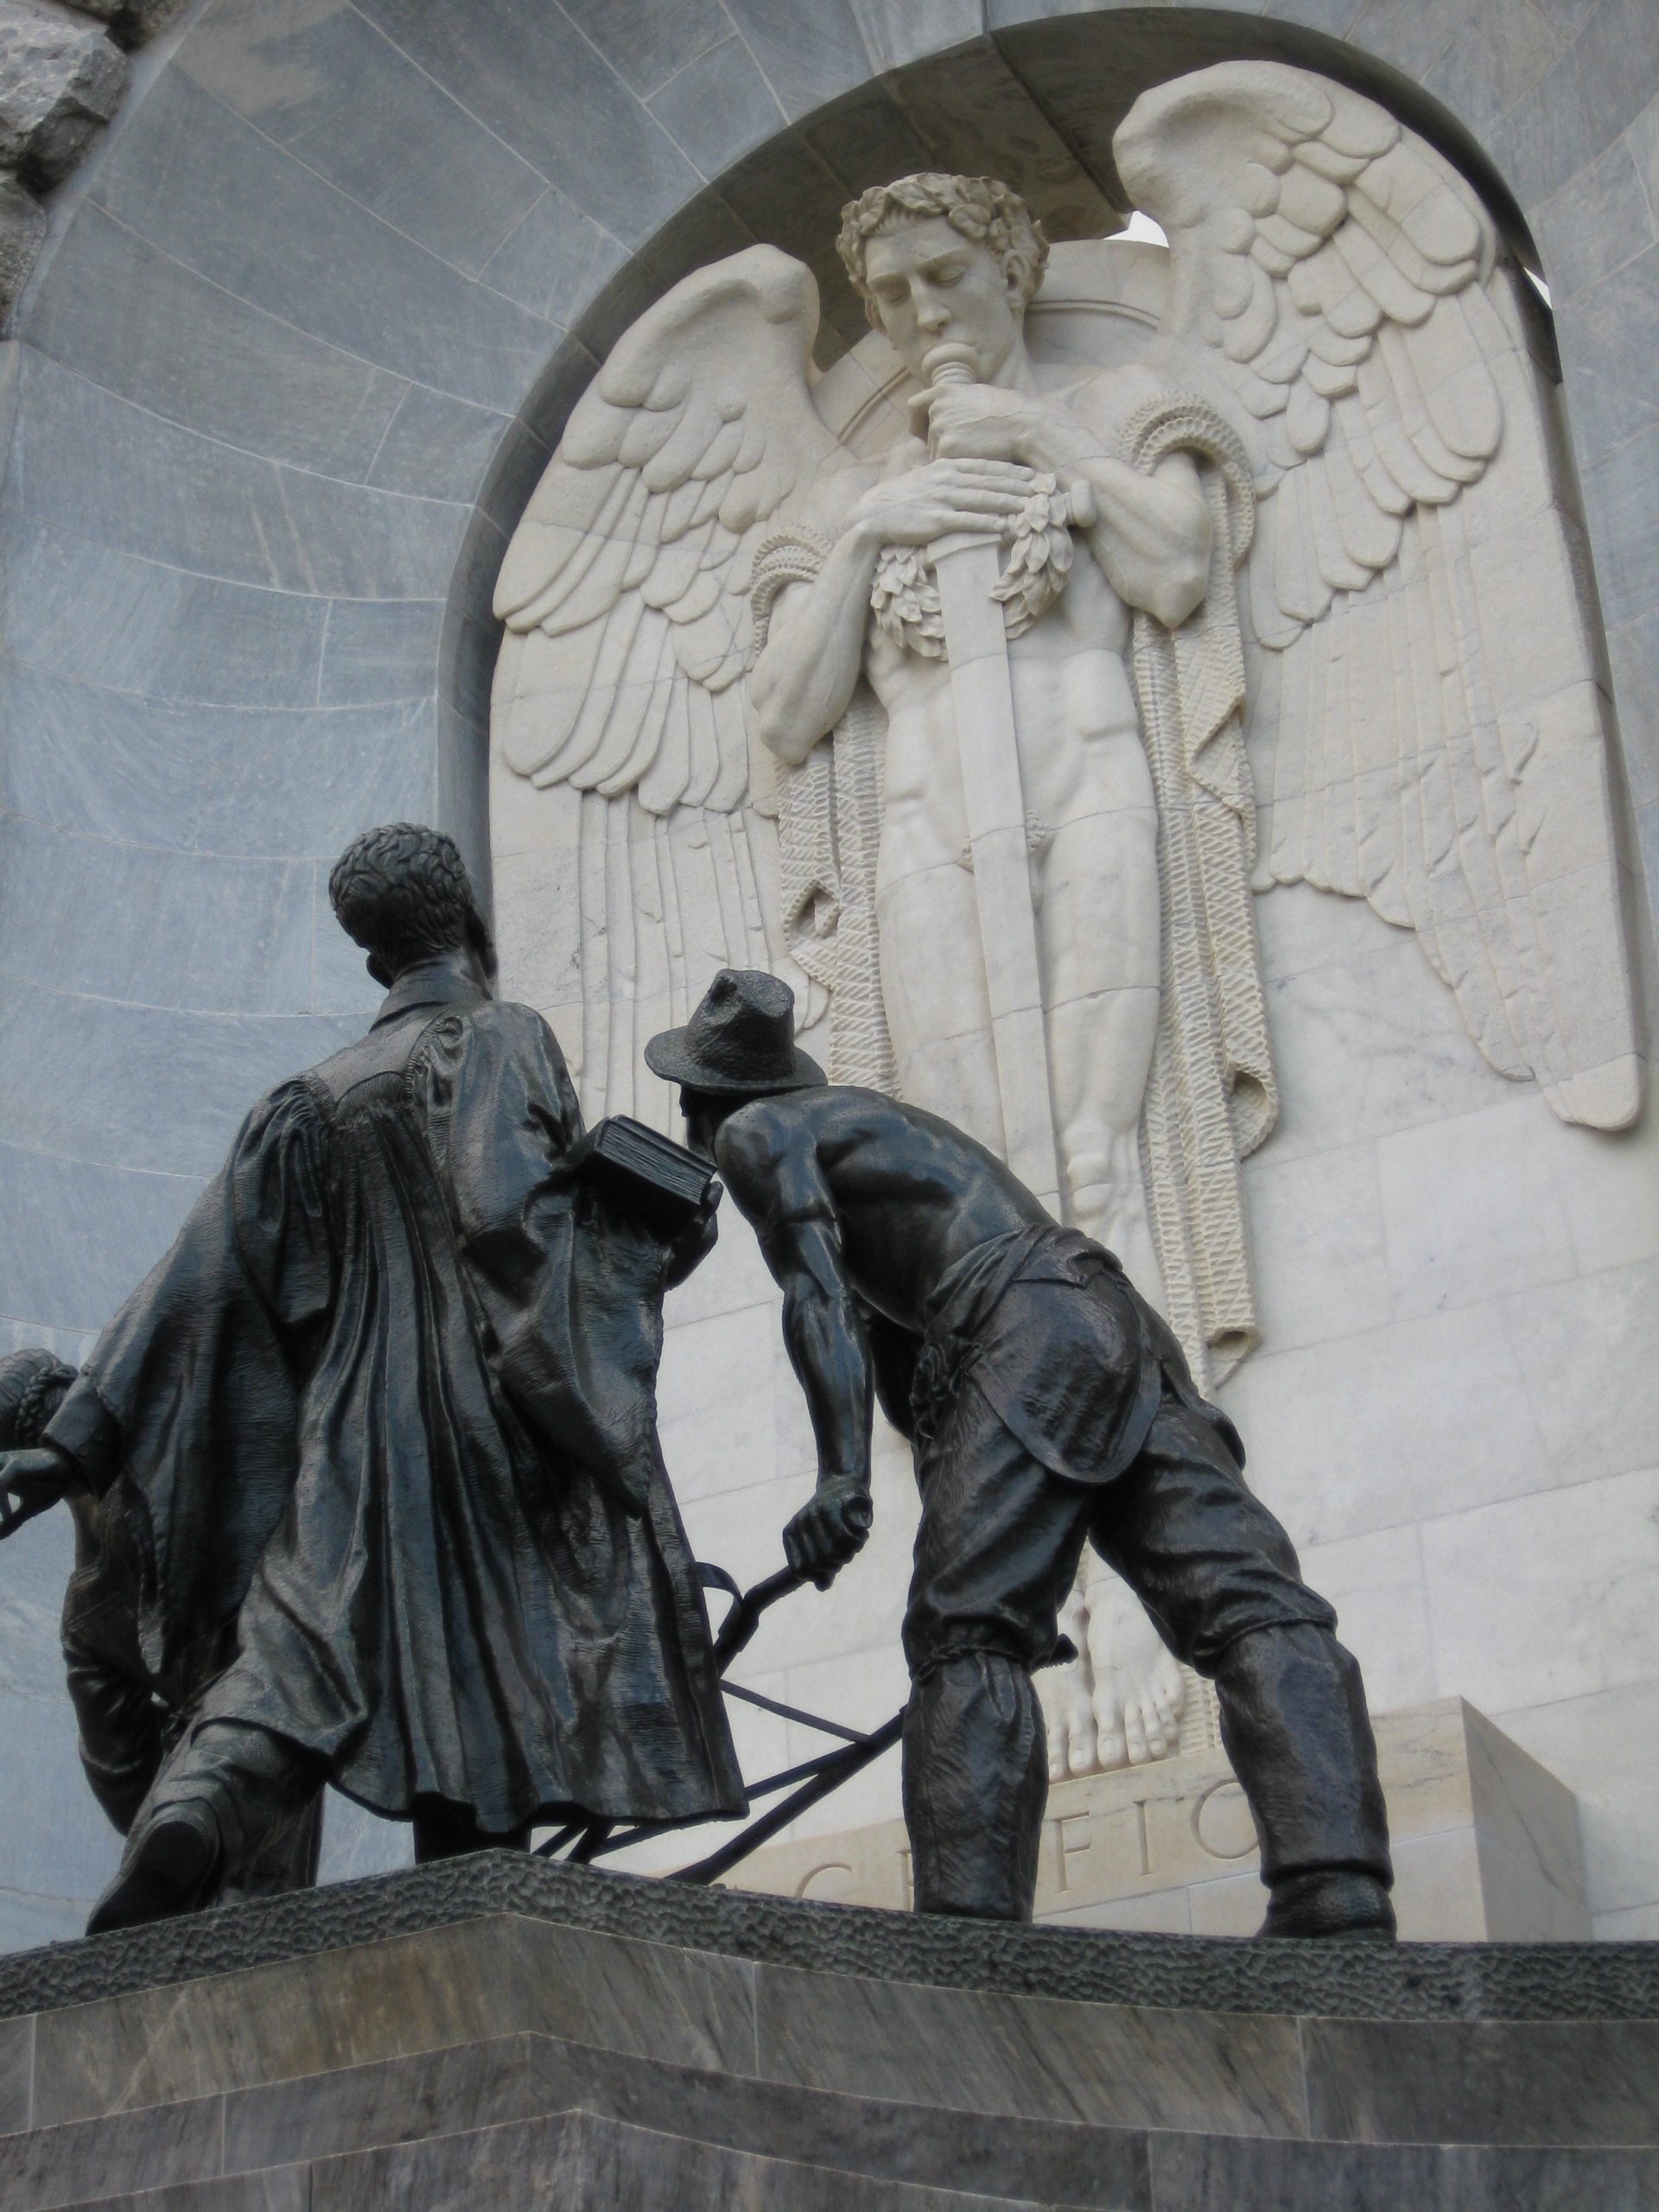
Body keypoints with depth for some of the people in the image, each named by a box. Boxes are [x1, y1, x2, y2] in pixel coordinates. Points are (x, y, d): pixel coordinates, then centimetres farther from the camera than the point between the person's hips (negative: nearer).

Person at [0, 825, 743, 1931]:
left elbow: (202, 1279, 10)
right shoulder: (505, 1041, 3)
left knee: (294, 1664, -6)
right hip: (495, 1431, -3)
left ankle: (185, 1823, -36)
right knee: (488, 1680, 1)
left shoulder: (312, 1102, 16)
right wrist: (655, 1239, 0)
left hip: (354, 1443, 3)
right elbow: (501, 1210, -14)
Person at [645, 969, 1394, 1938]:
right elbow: (893, 1344, 42)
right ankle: (1342, 1910, -25)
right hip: (1123, 1321, 8)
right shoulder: (872, 1120, 40)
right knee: (1256, 1611, -11)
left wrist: (842, 1477, -16)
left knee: (966, 1639, -15)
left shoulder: (756, 1133, 13)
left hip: (1028, 1326, -8)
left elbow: (817, 1295, -5)